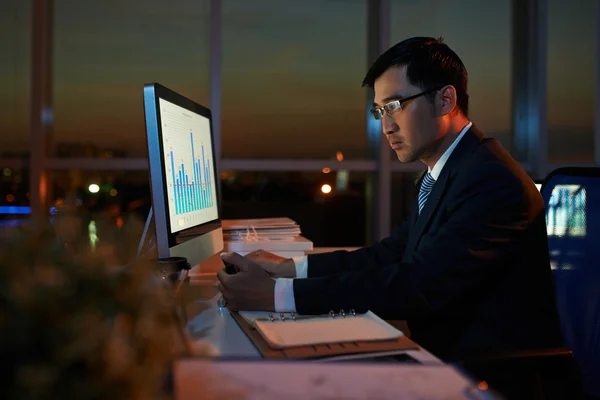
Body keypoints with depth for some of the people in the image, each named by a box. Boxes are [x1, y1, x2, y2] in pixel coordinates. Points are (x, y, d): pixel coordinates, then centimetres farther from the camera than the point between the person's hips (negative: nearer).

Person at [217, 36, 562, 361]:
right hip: (446, 354, 8)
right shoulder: (442, 176, 10)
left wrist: (278, 294, -27)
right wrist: (288, 267, 2)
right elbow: (392, 254, 11)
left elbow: (418, 287, -28)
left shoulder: (492, 181, -22)